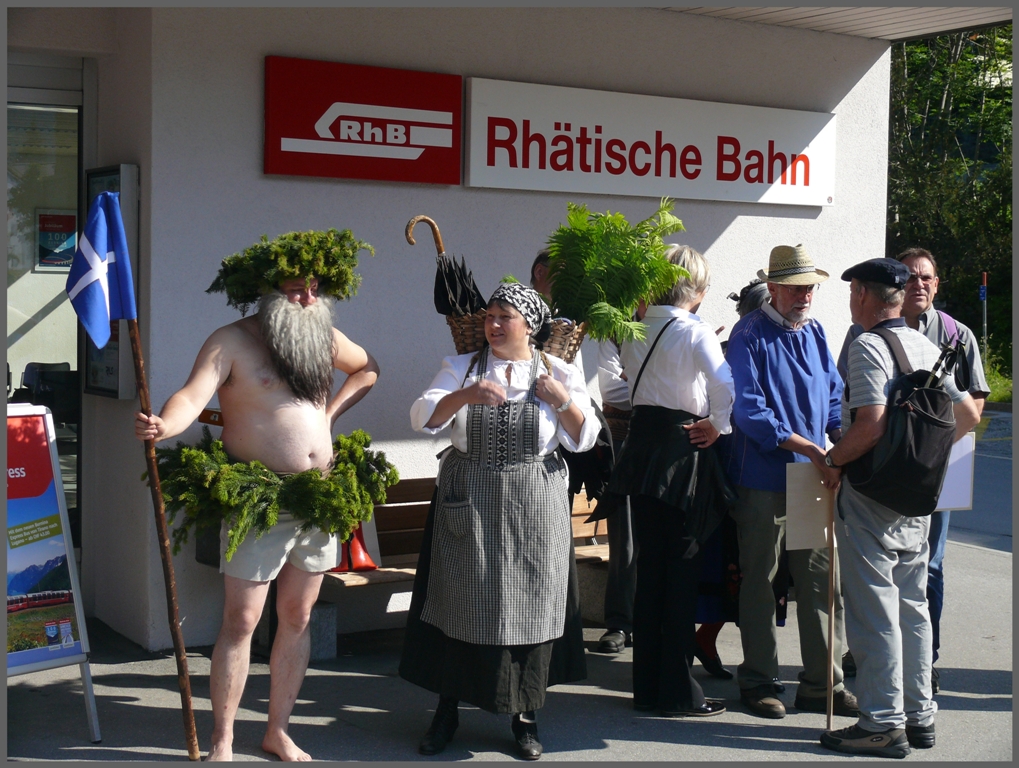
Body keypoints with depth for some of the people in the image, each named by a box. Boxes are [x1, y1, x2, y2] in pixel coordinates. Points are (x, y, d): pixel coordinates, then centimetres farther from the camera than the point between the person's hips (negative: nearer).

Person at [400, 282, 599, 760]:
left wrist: (564, 400, -16)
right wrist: (464, 395, -27)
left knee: (529, 605, 5)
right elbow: (423, 418, -11)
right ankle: (447, 710, 21)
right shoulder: (461, 367, 3)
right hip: (467, 501, 0)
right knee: (459, 602, 6)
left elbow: (583, 440, 1)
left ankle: (524, 715, 20)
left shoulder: (559, 374, 4)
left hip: (533, 505, 0)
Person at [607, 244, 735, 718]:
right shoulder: (697, 333, -12)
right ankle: (677, 692, 7)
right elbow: (728, 390, -25)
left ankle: (646, 687, 20)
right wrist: (717, 427, -10)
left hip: (641, 446, 6)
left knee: (649, 568, 13)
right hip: (683, 449, -6)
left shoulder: (634, 331, 6)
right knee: (682, 571, 2)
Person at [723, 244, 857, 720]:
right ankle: (757, 681, 17)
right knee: (759, 581, 6)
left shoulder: (814, 333, 13)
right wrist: (809, 449, -21)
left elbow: (833, 397, 17)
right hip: (763, 479, -6)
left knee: (822, 581, 6)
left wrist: (844, 442, -3)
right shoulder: (749, 336, -7)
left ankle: (822, 683, 15)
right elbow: (749, 411, -15)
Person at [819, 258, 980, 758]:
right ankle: (919, 715, 22)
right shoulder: (926, 347, 10)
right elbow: (968, 415, 15)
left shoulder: (868, 347, -14)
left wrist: (831, 459, -10)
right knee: (912, 606, 14)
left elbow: (872, 426, -25)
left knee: (873, 611, -2)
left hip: (871, 493, -8)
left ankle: (883, 724, 3)